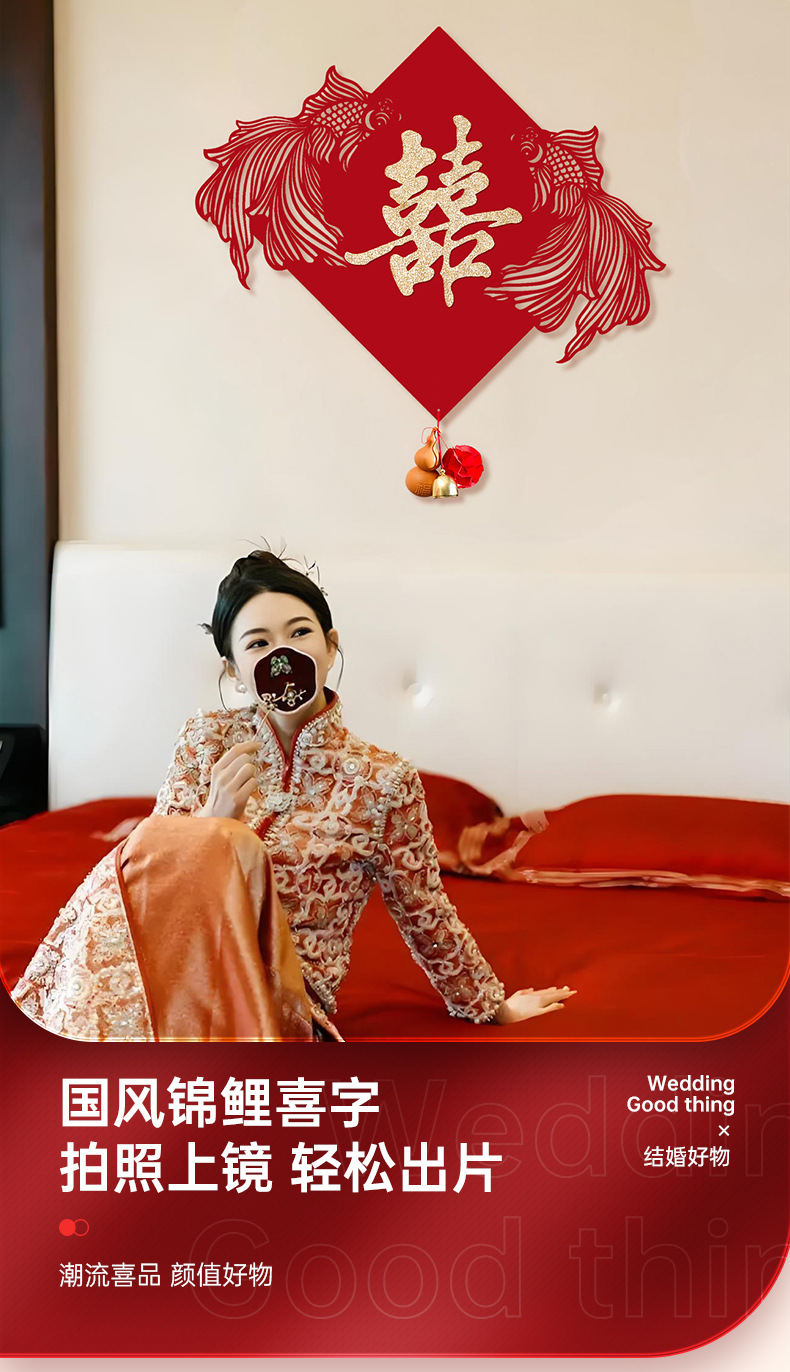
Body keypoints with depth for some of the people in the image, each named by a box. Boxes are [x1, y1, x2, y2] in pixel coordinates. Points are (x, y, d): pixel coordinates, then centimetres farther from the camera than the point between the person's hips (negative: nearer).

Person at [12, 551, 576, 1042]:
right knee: (209, 842, -30)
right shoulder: (208, 740, 6)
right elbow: (155, 863, 3)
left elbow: (426, 915, 11)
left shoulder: (385, 781, -1)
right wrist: (215, 819, -16)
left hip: (287, 1000, -1)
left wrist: (493, 1006, 21)